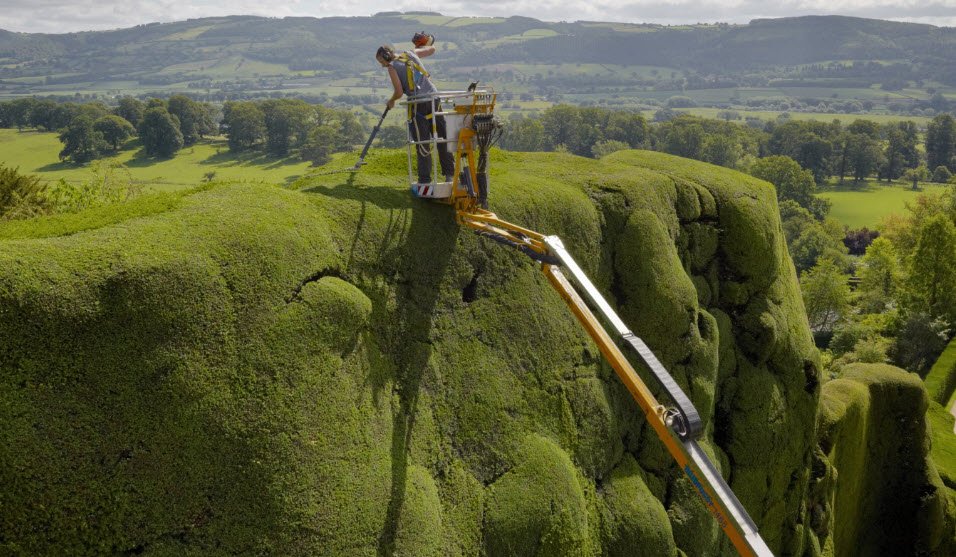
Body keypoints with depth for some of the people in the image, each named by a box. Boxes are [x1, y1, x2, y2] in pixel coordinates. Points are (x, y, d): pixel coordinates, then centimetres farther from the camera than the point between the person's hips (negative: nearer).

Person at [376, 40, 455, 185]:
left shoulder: (392, 67, -1)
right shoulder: (411, 53, 14)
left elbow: (399, 92, -7)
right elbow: (432, 49, 27)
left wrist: (391, 101, 12)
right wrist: (428, 41, 46)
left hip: (418, 103, -5)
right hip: (433, 98, 5)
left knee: (422, 143, 0)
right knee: (442, 138, 10)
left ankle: (425, 179, 1)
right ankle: (450, 174, 13)